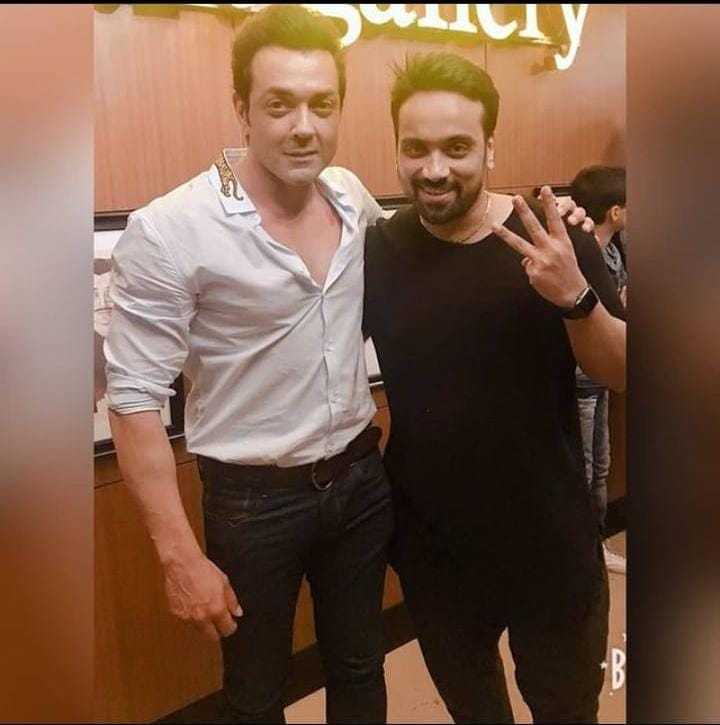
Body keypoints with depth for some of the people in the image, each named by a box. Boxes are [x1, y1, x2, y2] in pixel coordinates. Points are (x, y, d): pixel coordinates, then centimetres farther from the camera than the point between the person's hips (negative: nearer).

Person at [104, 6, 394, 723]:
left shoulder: (353, 198, -2)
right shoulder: (168, 230, -20)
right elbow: (134, 403, -16)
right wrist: (179, 556, -15)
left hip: (361, 476, 5)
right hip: (255, 497, -4)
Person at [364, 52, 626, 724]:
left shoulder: (556, 244, -12)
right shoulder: (376, 252, -9)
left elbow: (623, 375, -11)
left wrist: (577, 298, -29)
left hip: (548, 536, -1)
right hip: (429, 541, 2)